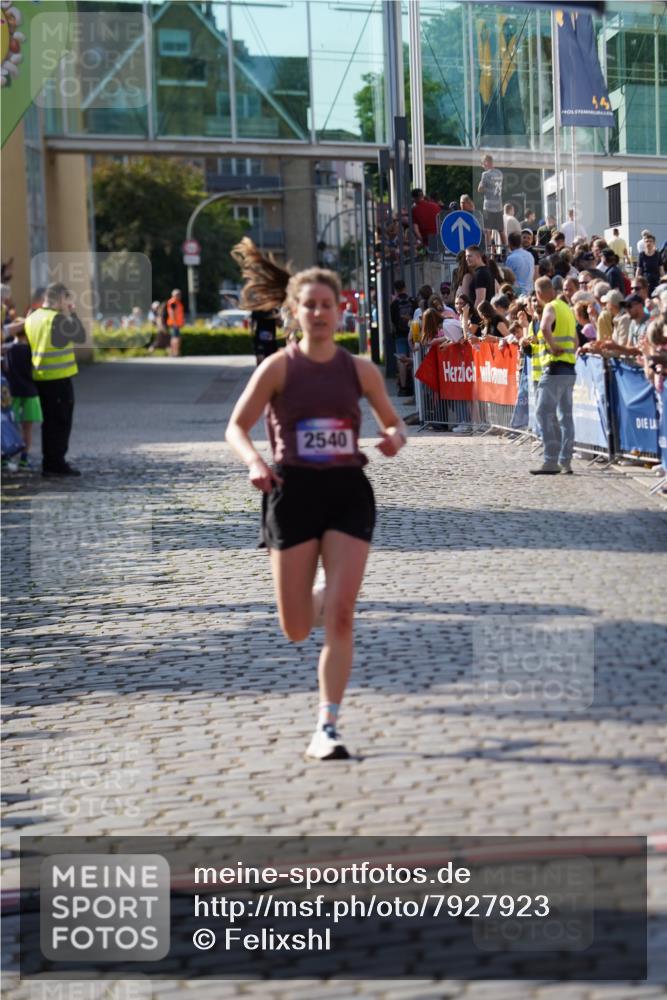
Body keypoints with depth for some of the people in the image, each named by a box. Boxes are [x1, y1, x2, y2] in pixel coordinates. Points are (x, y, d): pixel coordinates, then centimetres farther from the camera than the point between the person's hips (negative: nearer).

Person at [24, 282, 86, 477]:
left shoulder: (32, 318, 7)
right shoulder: (58, 318, -16)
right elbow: (80, 336, -7)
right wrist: (71, 314, -1)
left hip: (41, 378, 8)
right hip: (59, 378, -8)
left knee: (50, 421, 16)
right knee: (61, 422, 0)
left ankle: (49, 464, 19)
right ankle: (56, 464, 0)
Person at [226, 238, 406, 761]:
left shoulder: (359, 369, 4)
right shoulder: (279, 368, -3)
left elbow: (394, 422, 15)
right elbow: (236, 428, 0)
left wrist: (395, 438, -9)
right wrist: (255, 462, -20)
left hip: (349, 492, 1)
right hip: (294, 493, -1)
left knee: (340, 616, -11)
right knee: (296, 629, 4)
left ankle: (327, 728, -2)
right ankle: (320, 598, 43)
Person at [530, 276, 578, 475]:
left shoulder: (551, 308, -9)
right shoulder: (566, 308, 18)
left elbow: (545, 327, -31)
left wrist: (553, 347, -19)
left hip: (555, 367, -9)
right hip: (569, 368, 9)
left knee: (544, 412, -7)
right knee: (565, 415, 11)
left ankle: (551, 461, -12)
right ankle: (565, 461, 12)